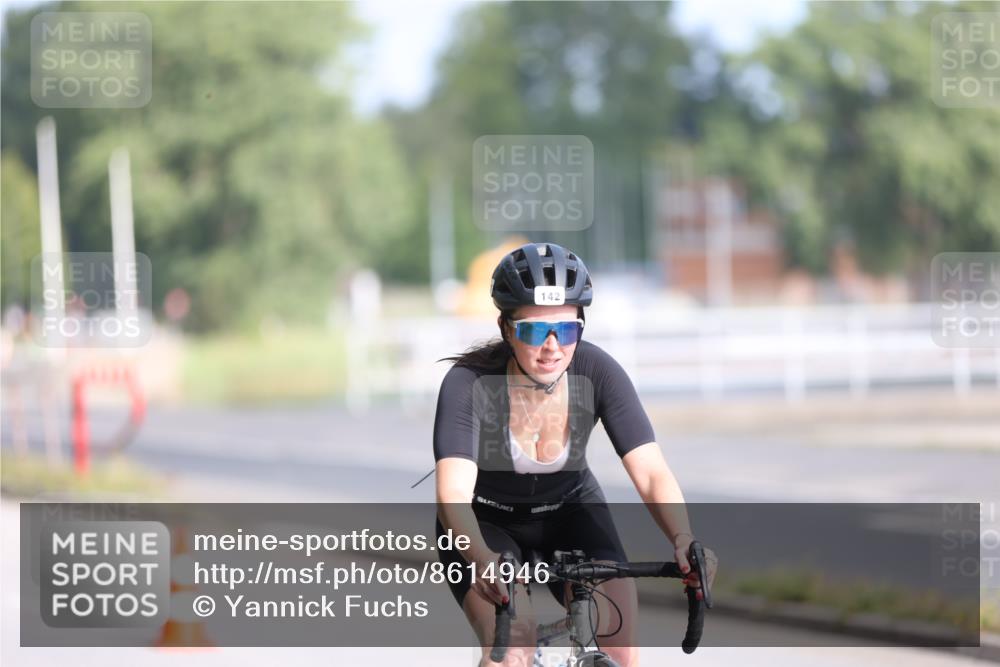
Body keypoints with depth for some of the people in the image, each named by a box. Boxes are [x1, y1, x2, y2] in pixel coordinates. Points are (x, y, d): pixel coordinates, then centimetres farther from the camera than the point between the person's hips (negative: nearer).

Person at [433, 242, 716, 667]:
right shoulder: (469, 384, -29)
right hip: (486, 523, -2)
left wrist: (684, 541, -46)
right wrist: (482, 559, -60)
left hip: (569, 513, 2)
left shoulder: (597, 372, -22)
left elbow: (652, 473, -27)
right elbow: (453, 496, -40)